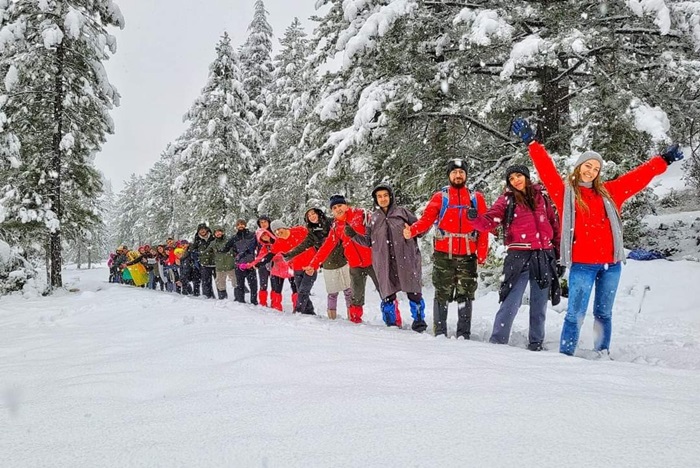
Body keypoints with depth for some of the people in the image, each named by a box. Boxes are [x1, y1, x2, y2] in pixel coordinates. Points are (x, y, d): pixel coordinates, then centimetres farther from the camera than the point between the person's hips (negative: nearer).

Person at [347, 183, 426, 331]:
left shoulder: (402, 212, 6)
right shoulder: (373, 218, 14)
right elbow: (368, 241, 15)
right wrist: (354, 235, 0)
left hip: (406, 259, -2)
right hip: (384, 263, 2)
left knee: (413, 292, -1)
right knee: (387, 293, 5)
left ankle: (419, 320, 15)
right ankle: (391, 323, 19)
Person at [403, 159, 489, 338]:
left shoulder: (476, 198, 10)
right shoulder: (440, 197, 7)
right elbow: (426, 219, -4)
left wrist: (482, 252, -2)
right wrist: (412, 230, -24)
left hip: (467, 256, 1)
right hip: (443, 255, -1)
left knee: (465, 295, 6)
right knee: (442, 294, 3)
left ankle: (464, 334, 13)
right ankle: (440, 333, 11)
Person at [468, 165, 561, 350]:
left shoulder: (542, 196, 11)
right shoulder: (507, 199, 4)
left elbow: (554, 223, 14)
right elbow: (489, 222, -8)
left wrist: (559, 251, 12)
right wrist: (475, 218, -29)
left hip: (544, 256, 3)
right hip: (519, 255, -3)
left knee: (539, 304, 11)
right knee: (510, 303, -10)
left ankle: (536, 344, 23)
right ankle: (497, 342, -3)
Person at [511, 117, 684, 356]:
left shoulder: (608, 192, 13)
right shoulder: (565, 191, 4)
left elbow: (637, 177, 20)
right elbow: (546, 170, -5)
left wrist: (663, 160, 25)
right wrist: (532, 143, -12)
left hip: (611, 263, 4)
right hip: (582, 264, -4)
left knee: (604, 313, 14)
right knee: (576, 314, -6)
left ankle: (603, 354, 25)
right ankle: (565, 355, 3)